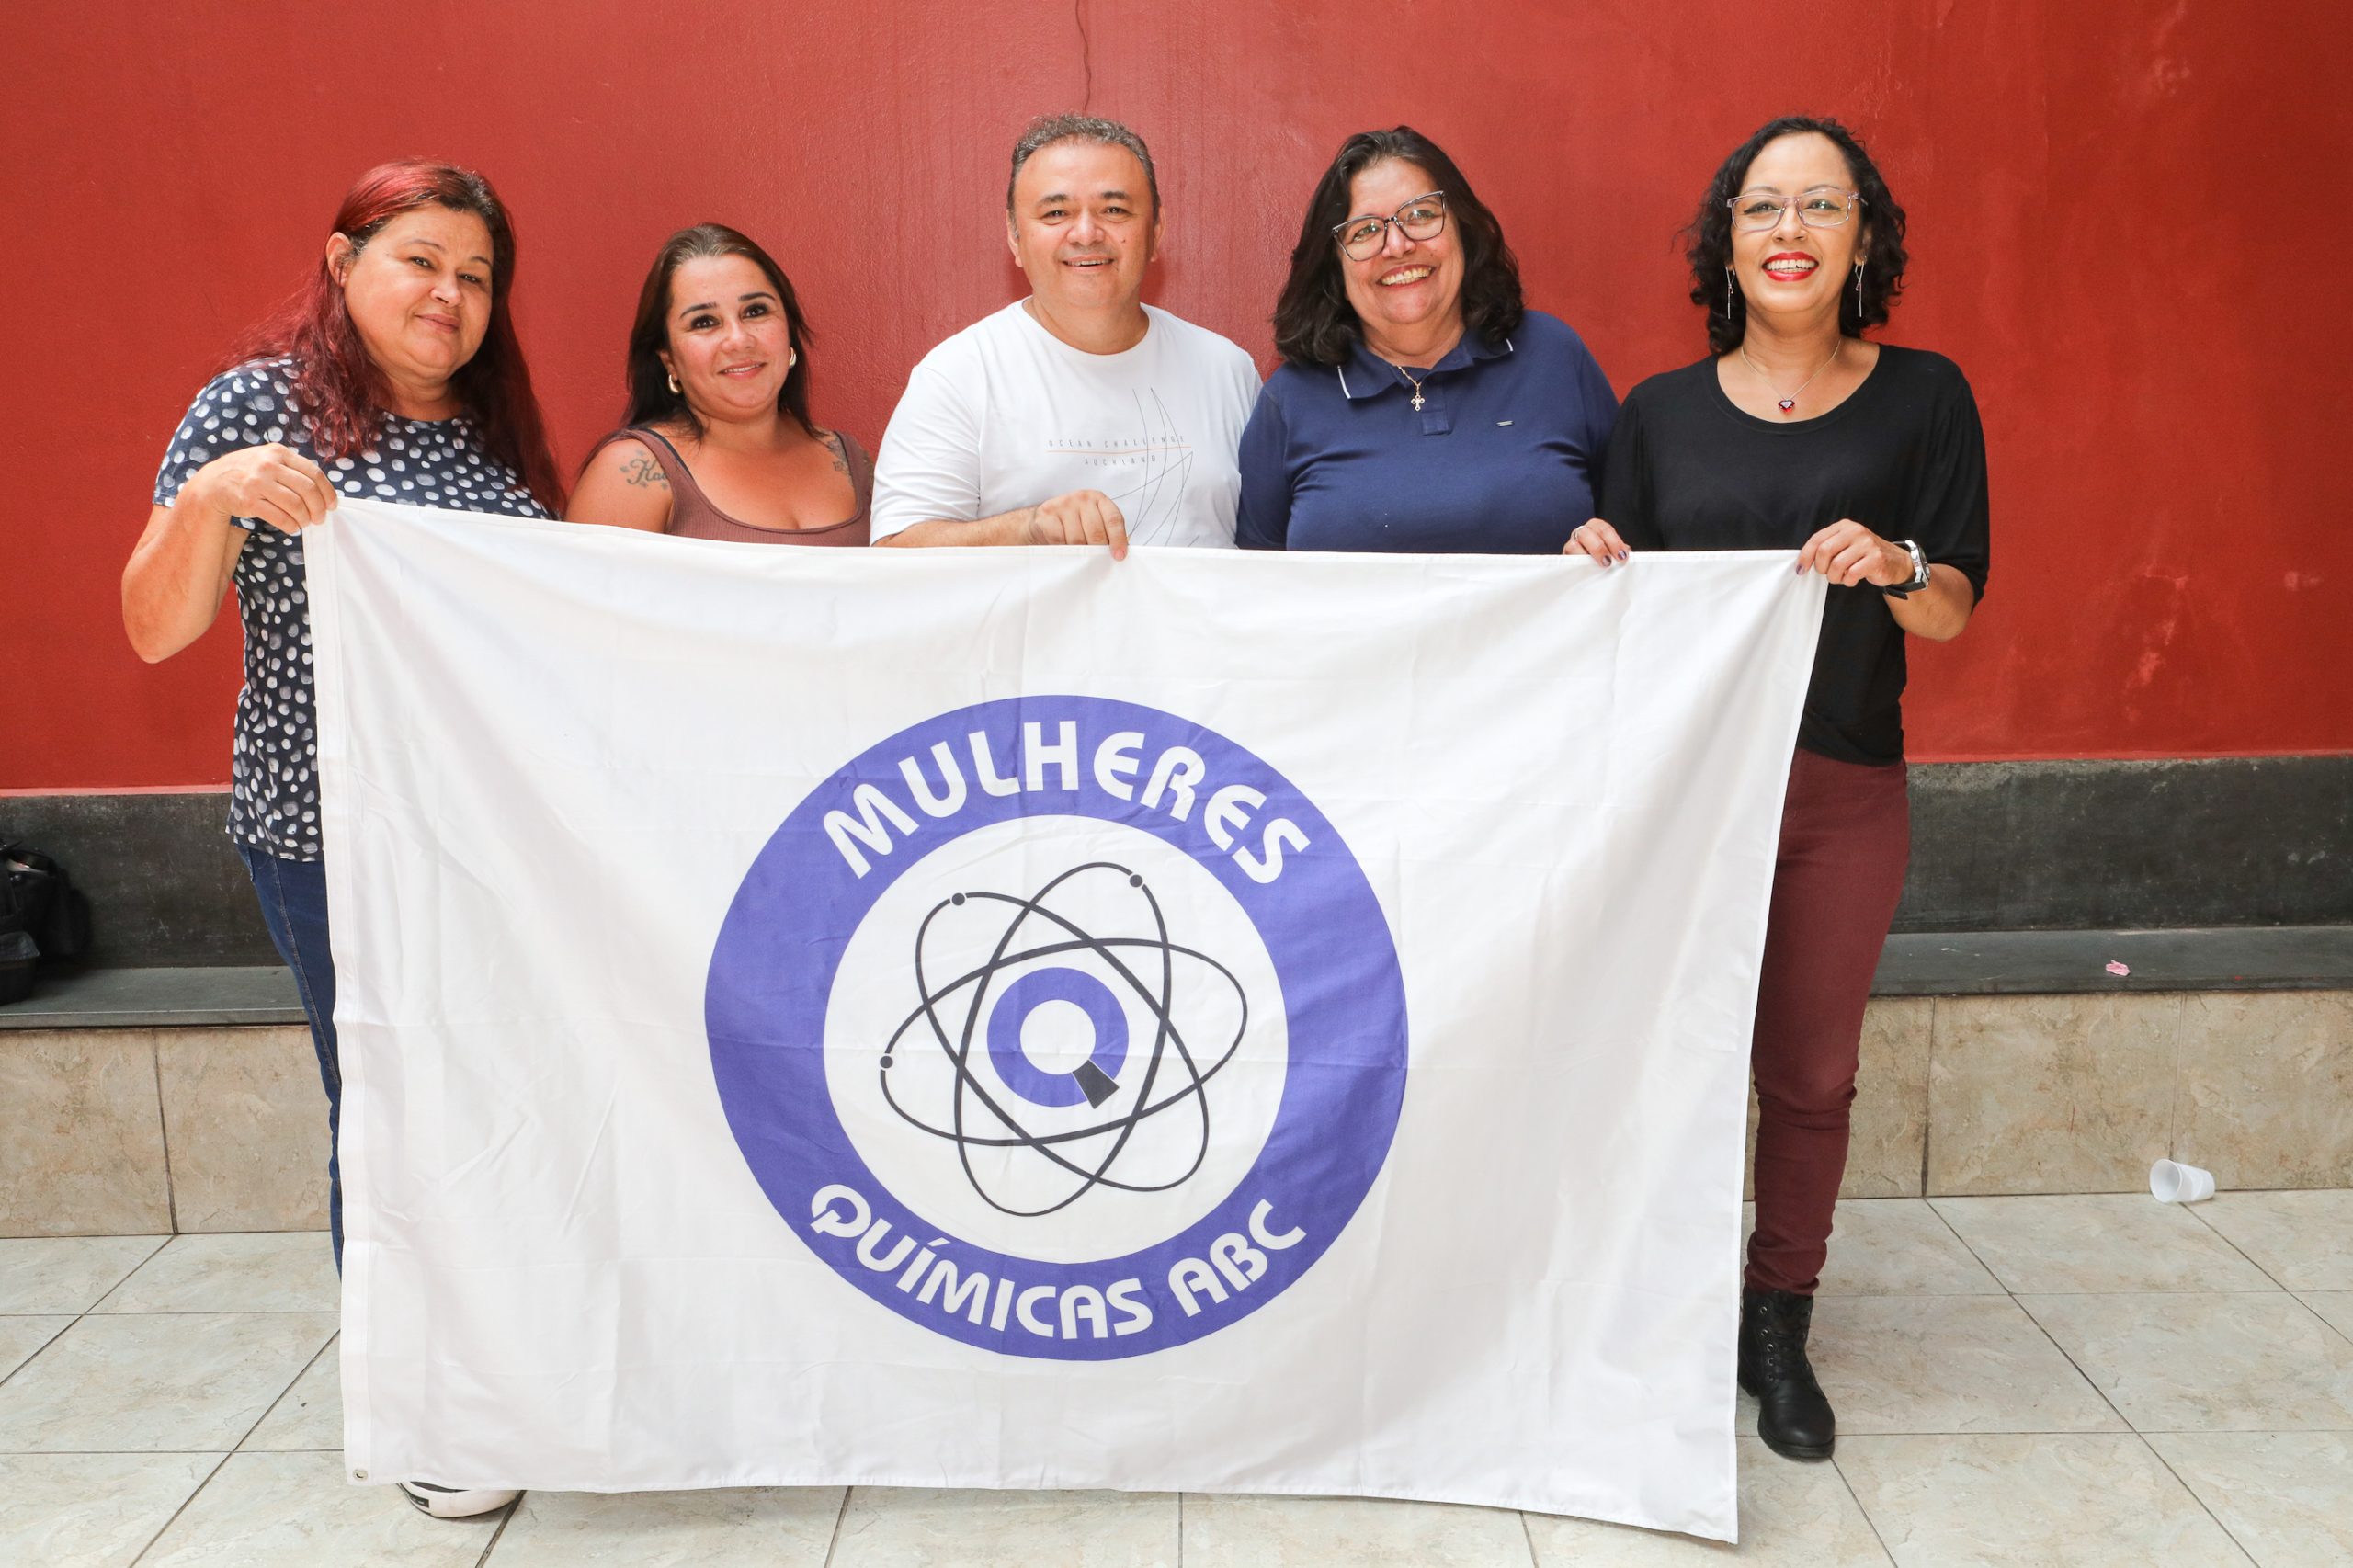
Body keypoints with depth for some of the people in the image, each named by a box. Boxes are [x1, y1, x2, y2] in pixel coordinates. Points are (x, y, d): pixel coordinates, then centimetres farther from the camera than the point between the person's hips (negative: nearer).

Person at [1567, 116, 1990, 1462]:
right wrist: (1599, 568, -14)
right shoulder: (1661, 411, 4)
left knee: (1811, 1070, 10)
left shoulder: (1923, 397, 2)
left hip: (1843, 792, 0)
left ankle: (1780, 1326, 27)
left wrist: (1894, 564, -20)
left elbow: (1955, 612, 1)